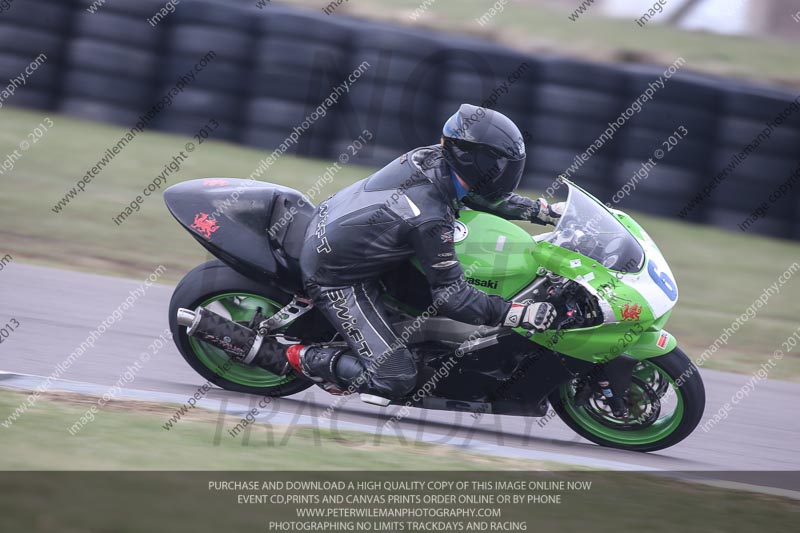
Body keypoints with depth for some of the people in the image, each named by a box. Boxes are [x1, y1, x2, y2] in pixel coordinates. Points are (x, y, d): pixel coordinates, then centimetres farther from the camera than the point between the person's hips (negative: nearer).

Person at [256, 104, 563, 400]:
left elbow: (485, 193, 11)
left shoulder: (432, 157, -10)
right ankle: (289, 357, -4)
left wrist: (543, 210, 10)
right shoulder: (431, 220, -32)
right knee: (394, 378, -13)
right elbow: (451, 296, -25)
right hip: (337, 278, -9)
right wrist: (523, 315, -27)